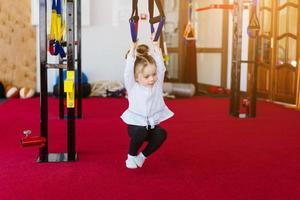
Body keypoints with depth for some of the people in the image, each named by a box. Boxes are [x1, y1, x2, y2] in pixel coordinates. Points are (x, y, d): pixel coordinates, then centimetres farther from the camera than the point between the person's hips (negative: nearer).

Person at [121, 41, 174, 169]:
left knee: (161, 134, -28)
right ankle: (131, 156, -3)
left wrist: (156, 50, -8)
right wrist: (131, 54, -23)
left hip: (152, 124, 3)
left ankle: (142, 156, -3)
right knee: (139, 133, -35)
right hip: (136, 124, -3)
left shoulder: (157, 85, 2)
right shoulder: (133, 87, -5)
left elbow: (161, 68, -7)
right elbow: (128, 73, -19)